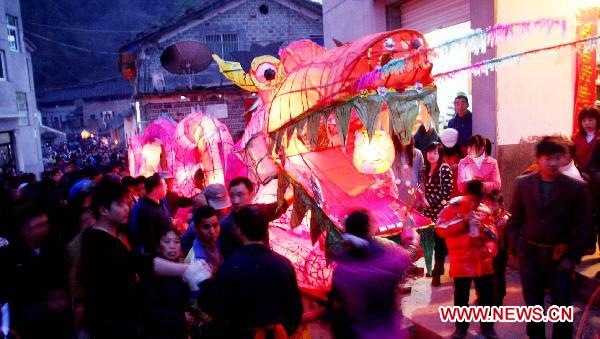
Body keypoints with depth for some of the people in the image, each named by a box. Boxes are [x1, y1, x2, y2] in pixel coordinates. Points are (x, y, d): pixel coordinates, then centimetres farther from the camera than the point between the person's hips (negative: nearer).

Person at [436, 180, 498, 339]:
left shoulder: (484, 210, 7)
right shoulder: (452, 207, -4)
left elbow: (493, 234, 10)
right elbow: (440, 229, -14)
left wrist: (490, 248, -11)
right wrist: (464, 222, -16)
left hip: (484, 262, 3)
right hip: (462, 263, -3)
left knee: (487, 296, 13)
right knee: (461, 297, 8)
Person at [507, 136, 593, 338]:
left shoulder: (575, 187, -6)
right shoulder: (524, 183, -1)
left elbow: (583, 227, -2)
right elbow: (515, 220, 5)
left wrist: (573, 257, -7)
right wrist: (515, 248, -2)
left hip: (560, 257, -1)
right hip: (530, 254, 2)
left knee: (562, 306, 8)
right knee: (532, 304, 12)